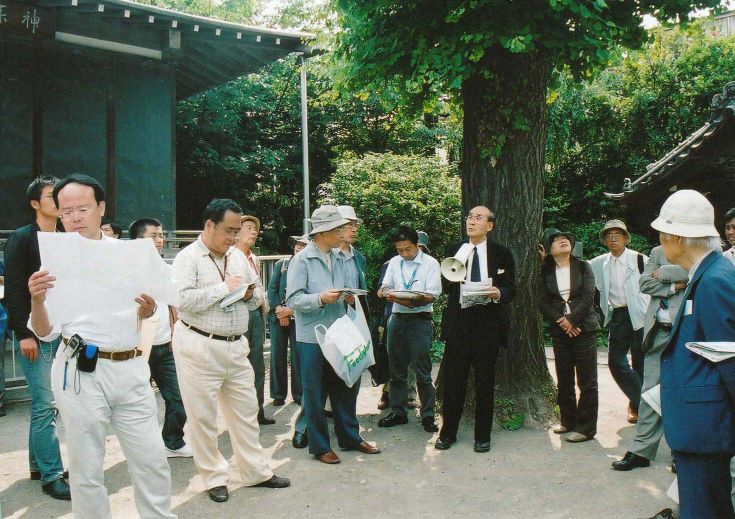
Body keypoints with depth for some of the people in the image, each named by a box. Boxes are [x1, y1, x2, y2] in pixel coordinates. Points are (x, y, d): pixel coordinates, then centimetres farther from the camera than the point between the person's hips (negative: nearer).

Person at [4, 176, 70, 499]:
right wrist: (24, 333, -15)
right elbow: (14, 290, -10)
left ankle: (38, 465, 23)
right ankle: (51, 475, 1)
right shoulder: (21, 239, -5)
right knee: (45, 404, -6)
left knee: (43, 403, 12)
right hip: (34, 333, -6)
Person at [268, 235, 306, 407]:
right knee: (278, 356, 3)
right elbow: (272, 288, 6)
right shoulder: (281, 264, 11)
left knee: (298, 356, 1)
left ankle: (299, 394, 12)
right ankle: (278, 395, 12)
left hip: (299, 317, -2)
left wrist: (291, 310, -12)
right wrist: (279, 310, -6)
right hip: (278, 316, 2)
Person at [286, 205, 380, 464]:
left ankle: (350, 437, 29)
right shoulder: (302, 260, -10)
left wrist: (348, 297, -1)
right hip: (313, 336, -6)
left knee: (345, 387, 15)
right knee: (315, 392, 4)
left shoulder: (337, 259, 11)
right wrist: (321, 298, -25)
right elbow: (293, 299, -14)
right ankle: (320, 446, 16)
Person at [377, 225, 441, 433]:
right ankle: (398, 411, 23)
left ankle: (428, 415, 8)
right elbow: (383, 288, 12)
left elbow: (432, 295, -10)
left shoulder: (430, 263, -4)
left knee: (422, 371, -3)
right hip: (397, 319, 5)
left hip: (420, 320, -5)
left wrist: (412, 301, -26)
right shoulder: (394, 262, 12)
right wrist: (386, 293, -12)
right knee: (396, 369, 12)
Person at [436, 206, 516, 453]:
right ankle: (448, 433, 15)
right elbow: (446, 288, 8)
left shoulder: (501, 254, 5)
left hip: (488, 323, -1)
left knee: (485, 382, 6)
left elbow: (511, 289, 3)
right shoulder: (453, 251, 10)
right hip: (458, 322, 1)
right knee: (453, 380, 2)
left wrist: (499, 293, -19)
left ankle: (483, 436, 18)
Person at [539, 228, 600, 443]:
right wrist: (561, 321, -12)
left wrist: (571, 319, -13)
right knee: (564, 381, 9)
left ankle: (586, 428, 5)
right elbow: (544, 303, 1)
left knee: (587, 381, -1)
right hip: (559, 331, 2)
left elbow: (588, 297, -5)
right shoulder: (545, 272, 7)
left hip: (584, 328, -2)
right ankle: (569, 421, 23)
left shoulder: (583, 267, 4)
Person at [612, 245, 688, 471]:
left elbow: (690, 273, -18)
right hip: (659, 331, 3)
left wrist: (661, 273, -7)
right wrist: (674, 286, -8)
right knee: (651, 391, 4)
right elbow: (645, 283, 3)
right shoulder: (657, 252, 14)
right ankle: (642, 450, 8)